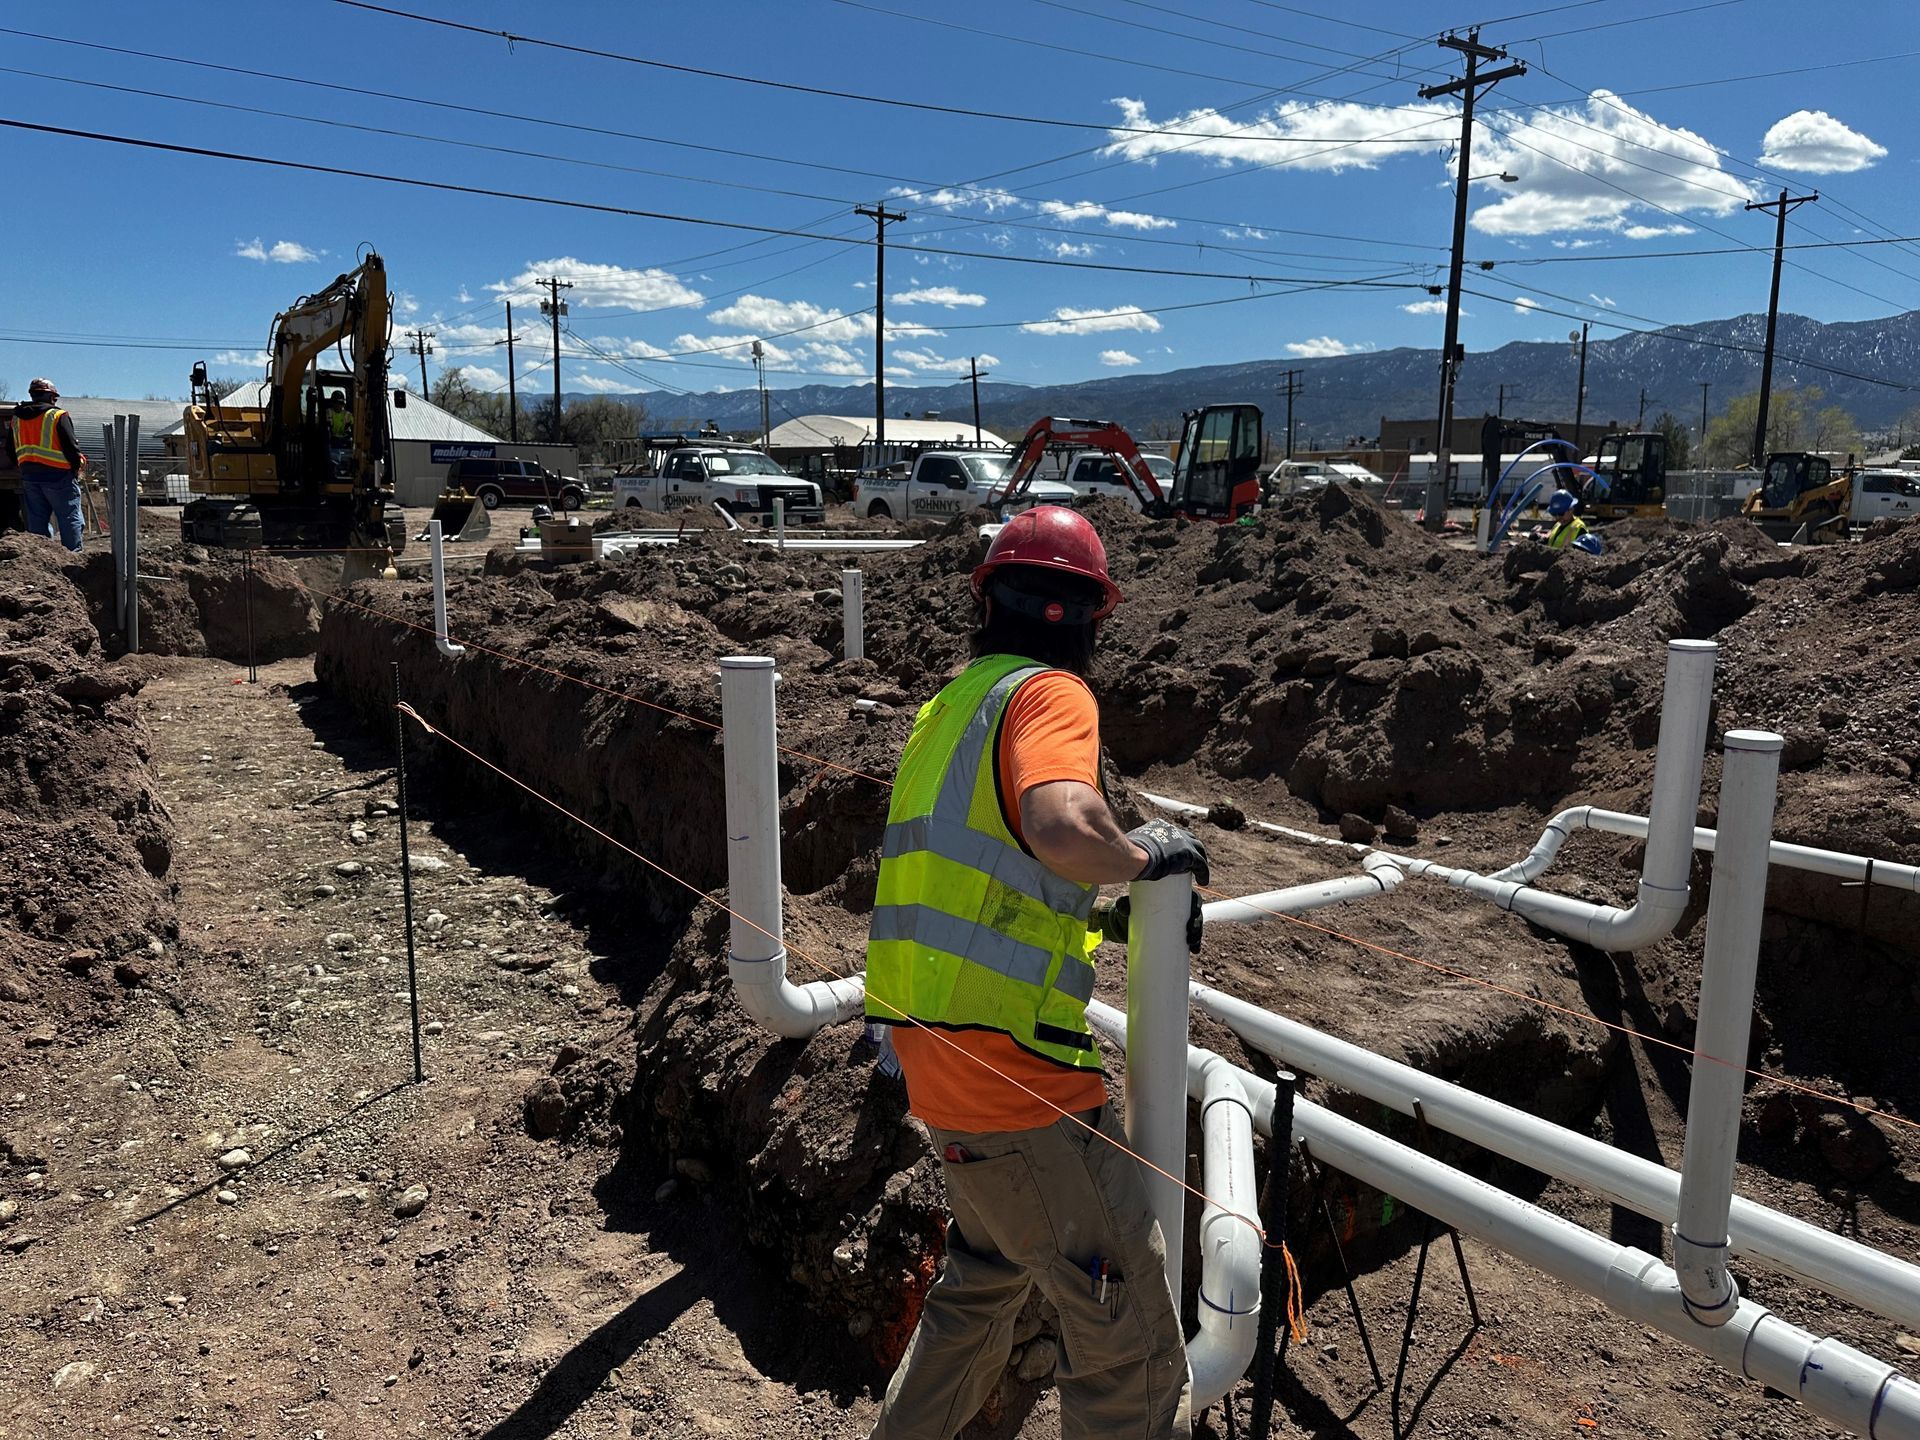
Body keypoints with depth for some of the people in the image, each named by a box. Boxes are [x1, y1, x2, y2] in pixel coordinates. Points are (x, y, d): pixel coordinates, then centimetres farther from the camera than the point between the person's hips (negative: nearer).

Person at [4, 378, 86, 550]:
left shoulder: (16, 419, 12)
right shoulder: (58, 416, -8)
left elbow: (11, 454, 16)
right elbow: (70, 447, -13)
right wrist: (78, 465, 2)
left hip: (28, 477, 6)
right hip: (58, 476, -6)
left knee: (36, 521, 10)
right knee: (70, 519, -2)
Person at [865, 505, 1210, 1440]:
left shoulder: (949, 706, 16)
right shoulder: (1048, 694, -12)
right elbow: (1064, 830, -33)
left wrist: (1112, 912, 16)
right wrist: (1147, 854, -13)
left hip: (935, 1050, 9)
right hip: (1015, 1076, -9)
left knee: (987, 1275, 31)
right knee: (1129, 1328, 2)